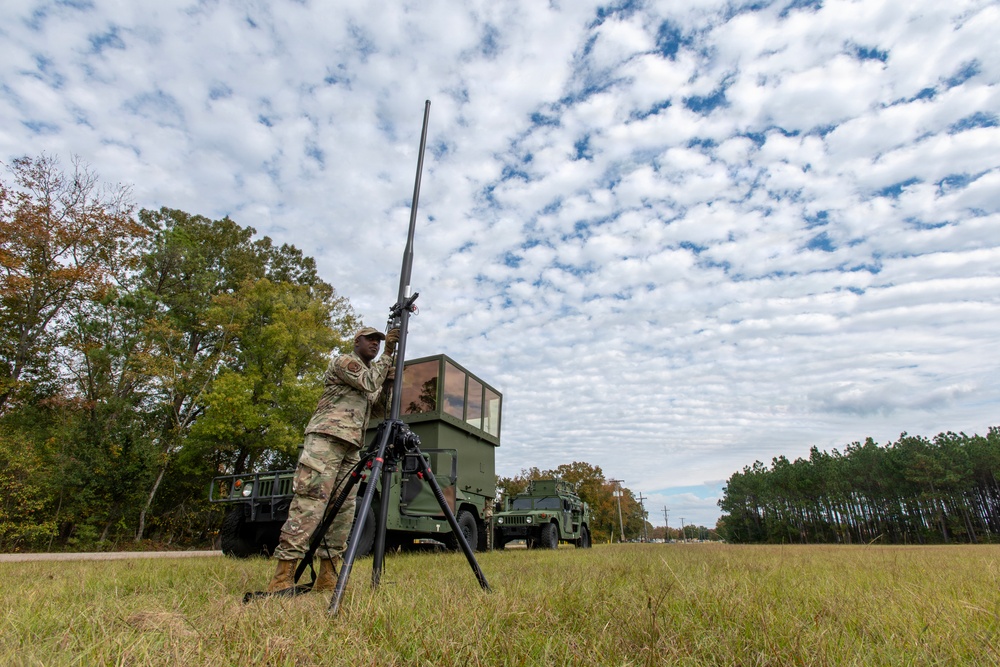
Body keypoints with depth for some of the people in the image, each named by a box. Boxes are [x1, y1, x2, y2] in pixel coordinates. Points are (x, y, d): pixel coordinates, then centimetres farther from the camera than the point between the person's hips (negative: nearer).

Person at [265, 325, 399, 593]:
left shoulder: (371, 371, 28)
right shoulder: (343, 361, 5)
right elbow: (368, 382, -12)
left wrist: (389, 382, 9)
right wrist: (387, 355, -5)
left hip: (351, 446, 8)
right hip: (327, 437, -8)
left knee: (344, 509, 2)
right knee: (309, 503, -15)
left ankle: (327, 578, 6)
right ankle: (282, 577, -14)